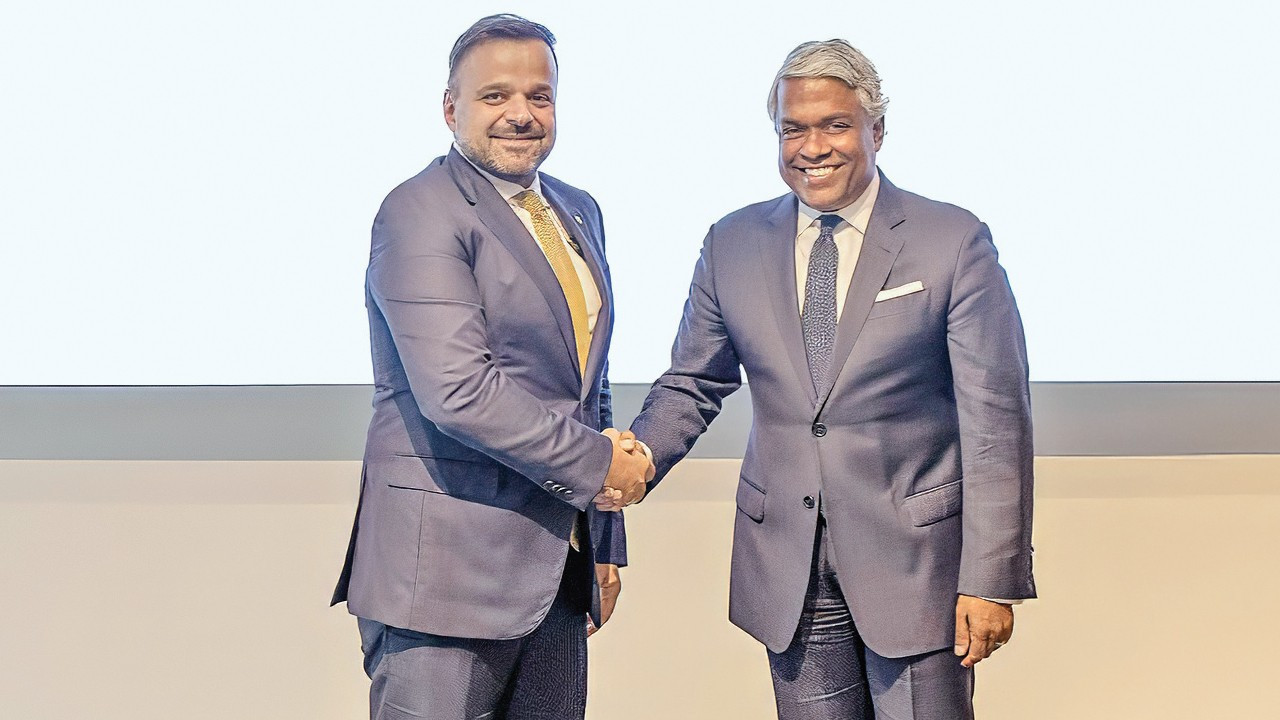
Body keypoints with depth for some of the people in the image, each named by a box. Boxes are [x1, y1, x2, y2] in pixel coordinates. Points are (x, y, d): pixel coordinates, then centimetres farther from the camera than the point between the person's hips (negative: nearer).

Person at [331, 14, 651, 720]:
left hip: (558, 568, 8)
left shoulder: (578, 212, 16)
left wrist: (606, 542, 21)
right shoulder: (420, 213, -10)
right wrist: (597, 463, -13)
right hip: (448, 566, -7)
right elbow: (457, 391, -21)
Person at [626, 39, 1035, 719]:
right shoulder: (732, 245, 6)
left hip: (915, 560, -3)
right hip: (788, 569, 3)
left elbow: (995, 421, -7)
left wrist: (991, 580, -12)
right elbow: (690, 387, 12)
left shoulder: (954, 242, -5)